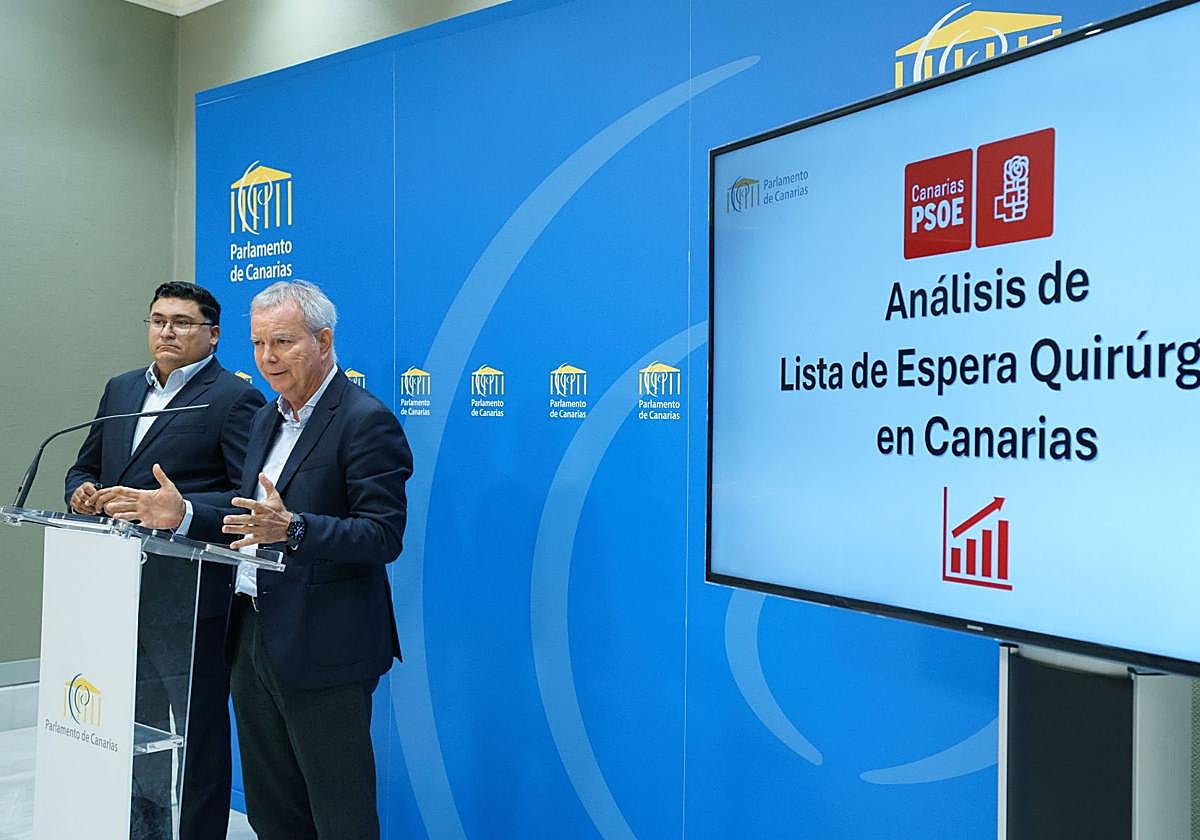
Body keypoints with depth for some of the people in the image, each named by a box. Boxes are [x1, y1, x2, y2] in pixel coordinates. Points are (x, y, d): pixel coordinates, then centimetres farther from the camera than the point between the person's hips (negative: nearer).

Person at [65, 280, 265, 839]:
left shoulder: (235, 399, -10)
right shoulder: (120, 389, 14)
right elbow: (84, 466, 21)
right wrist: (82, 491, -2)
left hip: (190, 597, -7)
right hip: (120, 590, 8)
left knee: (199, 731, 6)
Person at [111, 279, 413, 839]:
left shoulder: (366, 421, -14)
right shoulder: (268, 419, 15)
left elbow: (384, 536, -20)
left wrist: (291, 527, -31)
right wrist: (185, 516, 6)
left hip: (322, 647, -9)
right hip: (255, 639, 9)